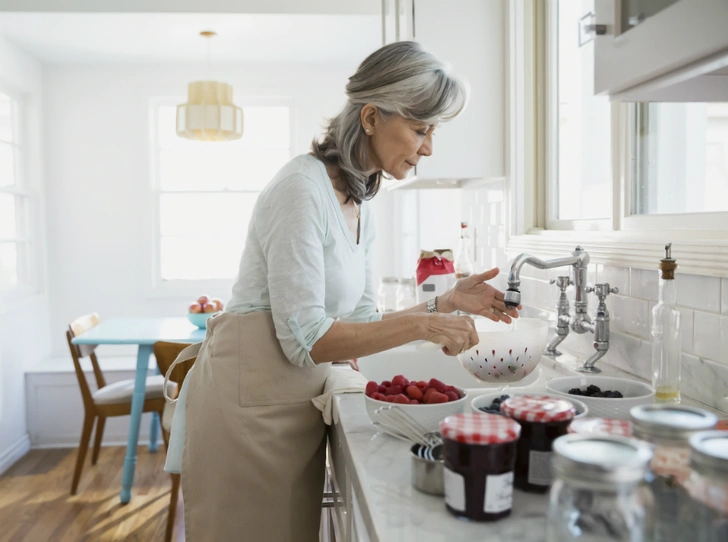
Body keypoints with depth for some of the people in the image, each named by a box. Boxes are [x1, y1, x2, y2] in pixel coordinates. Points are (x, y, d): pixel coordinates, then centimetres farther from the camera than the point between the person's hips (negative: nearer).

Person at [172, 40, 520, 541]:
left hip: (297, 401, 8)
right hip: (251, 400, -8)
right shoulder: (302, 188, -18)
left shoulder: (360, 205, 8)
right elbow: (306, 339, -21)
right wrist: (419, 325, -20)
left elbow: (357, 325, 9)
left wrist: (447, 303, 0)